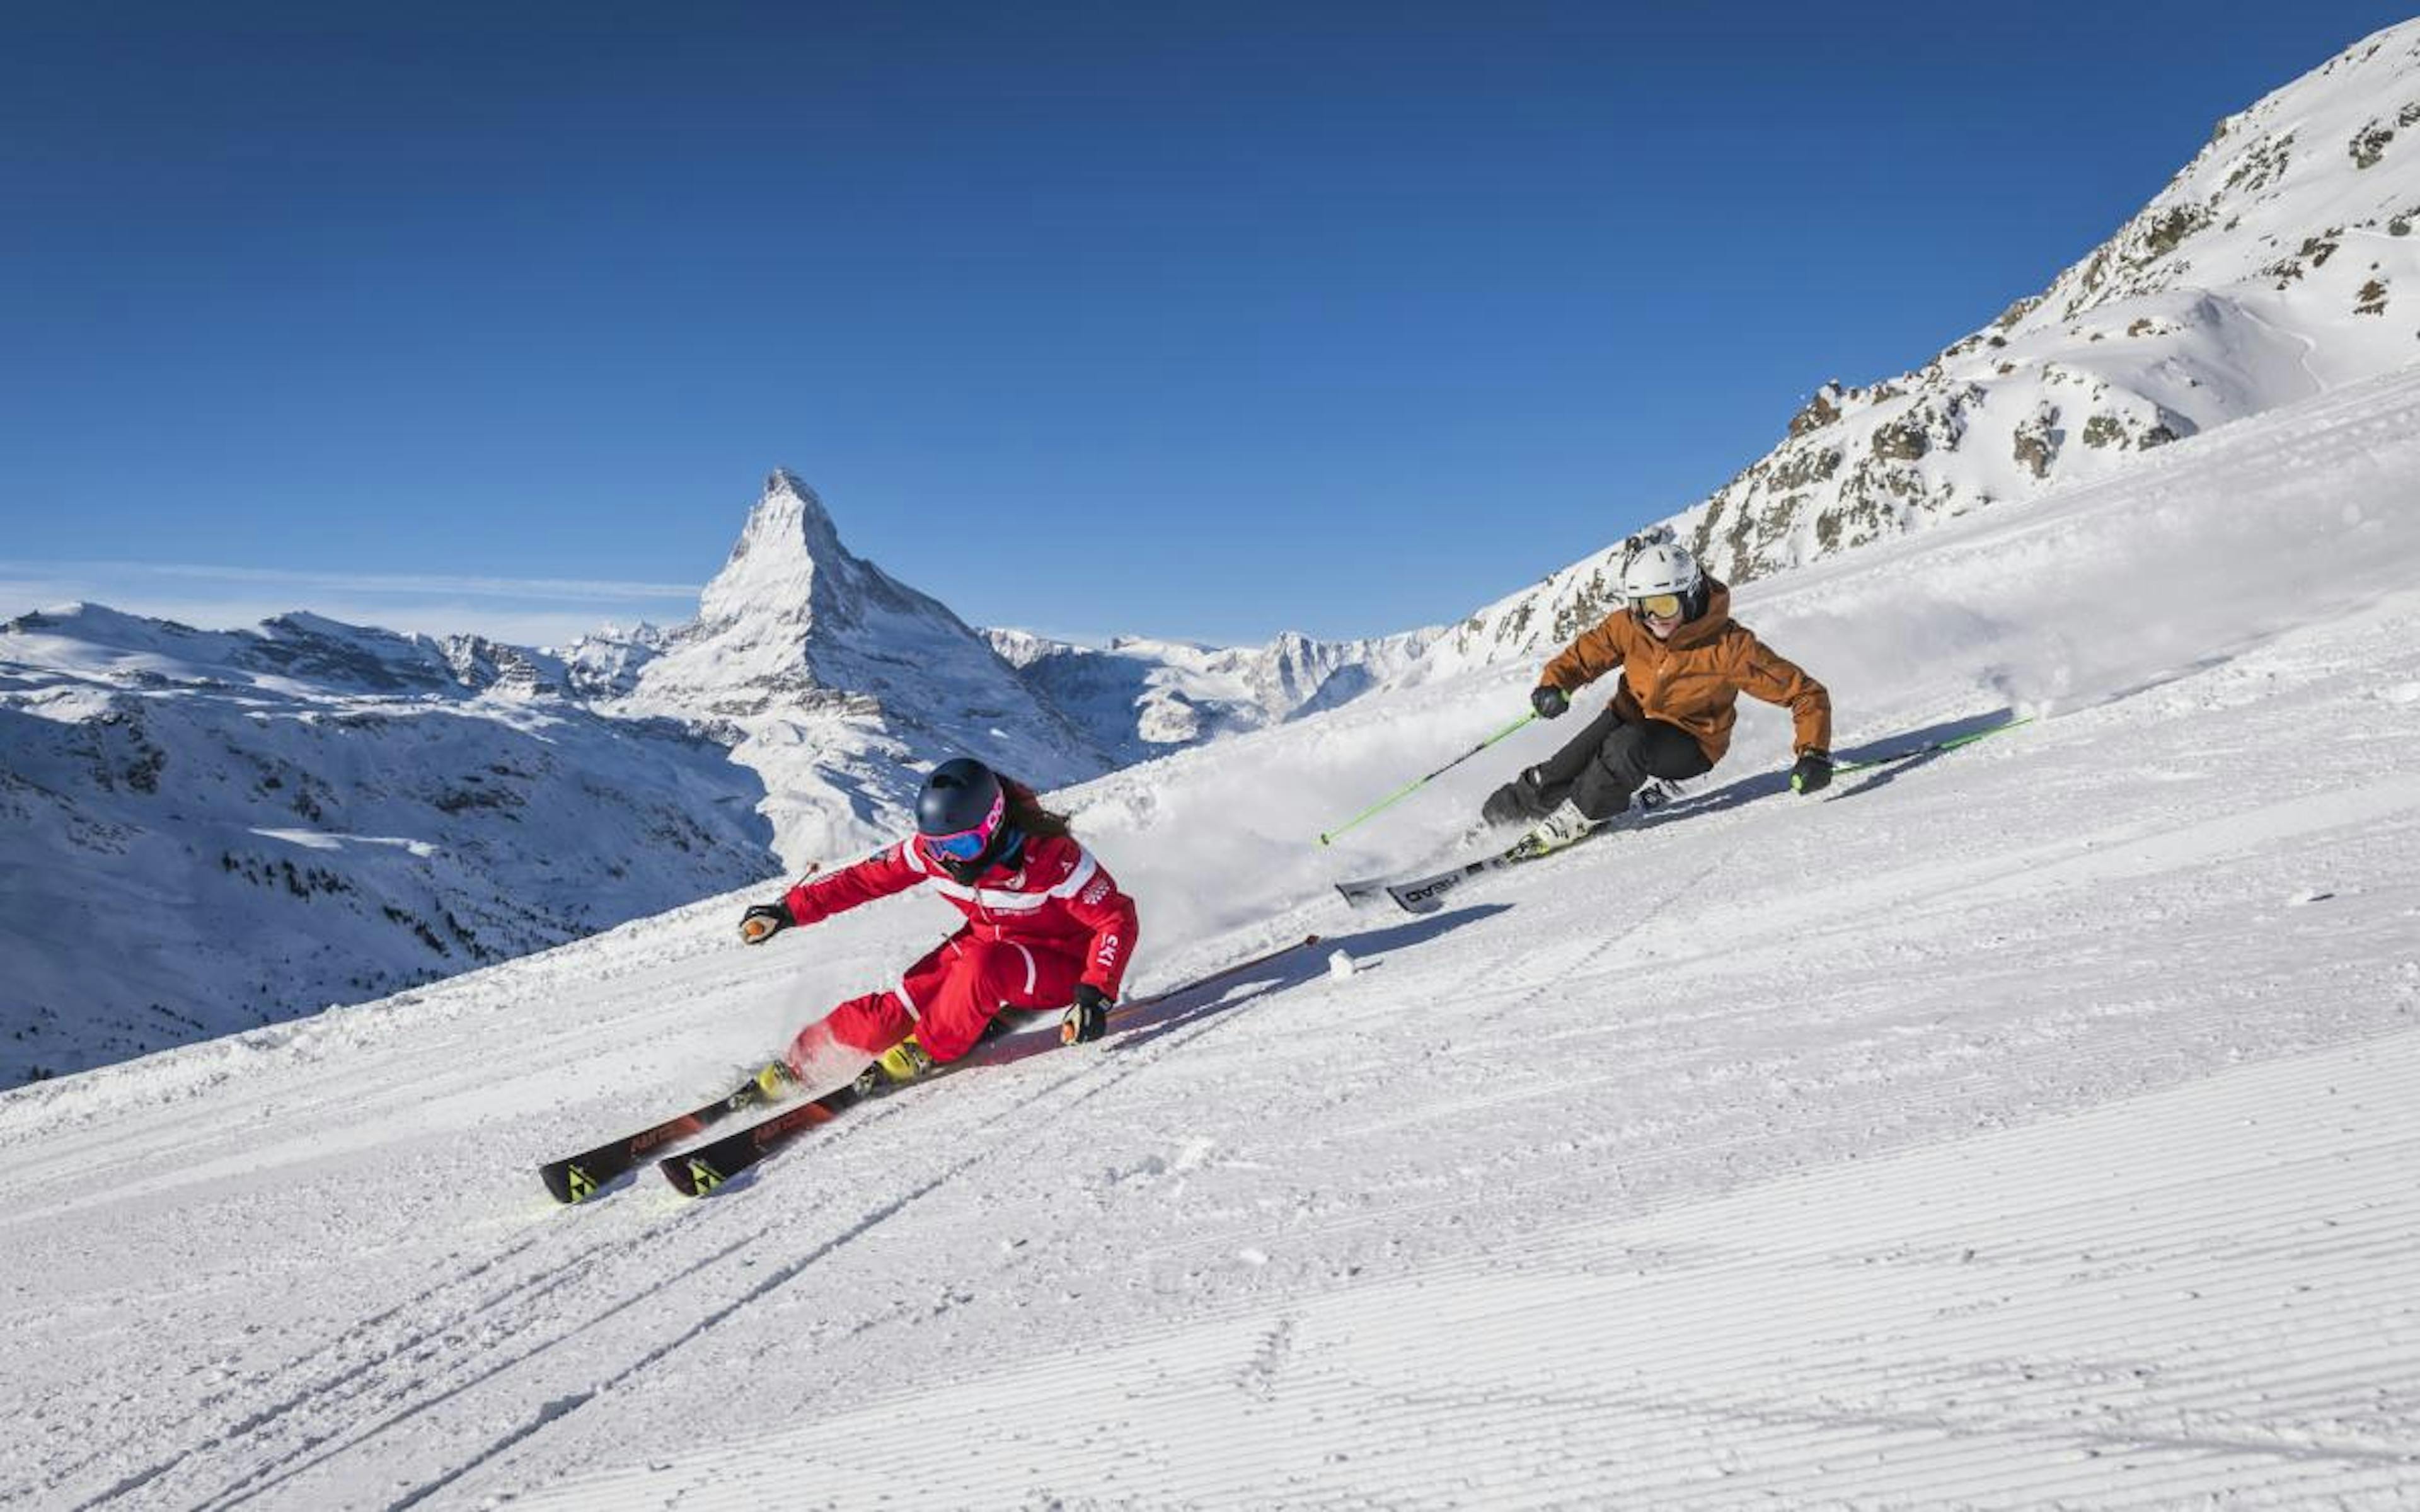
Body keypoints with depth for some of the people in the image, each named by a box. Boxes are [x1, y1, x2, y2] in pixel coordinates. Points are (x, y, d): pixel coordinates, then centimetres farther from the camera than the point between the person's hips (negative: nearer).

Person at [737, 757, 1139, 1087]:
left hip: (1058, 966, -5)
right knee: (904, 1005, -16)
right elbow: (866, 878, -2)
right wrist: (791, 909, -8)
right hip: (985, 942, 5)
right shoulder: (930, 850, -15)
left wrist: (1095, 994, -41)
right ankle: (803, 1059, -4)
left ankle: (928, 1051, -14)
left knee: (982, 964, -35)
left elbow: (1118, 919, -28)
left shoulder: (1049, 856, -30)